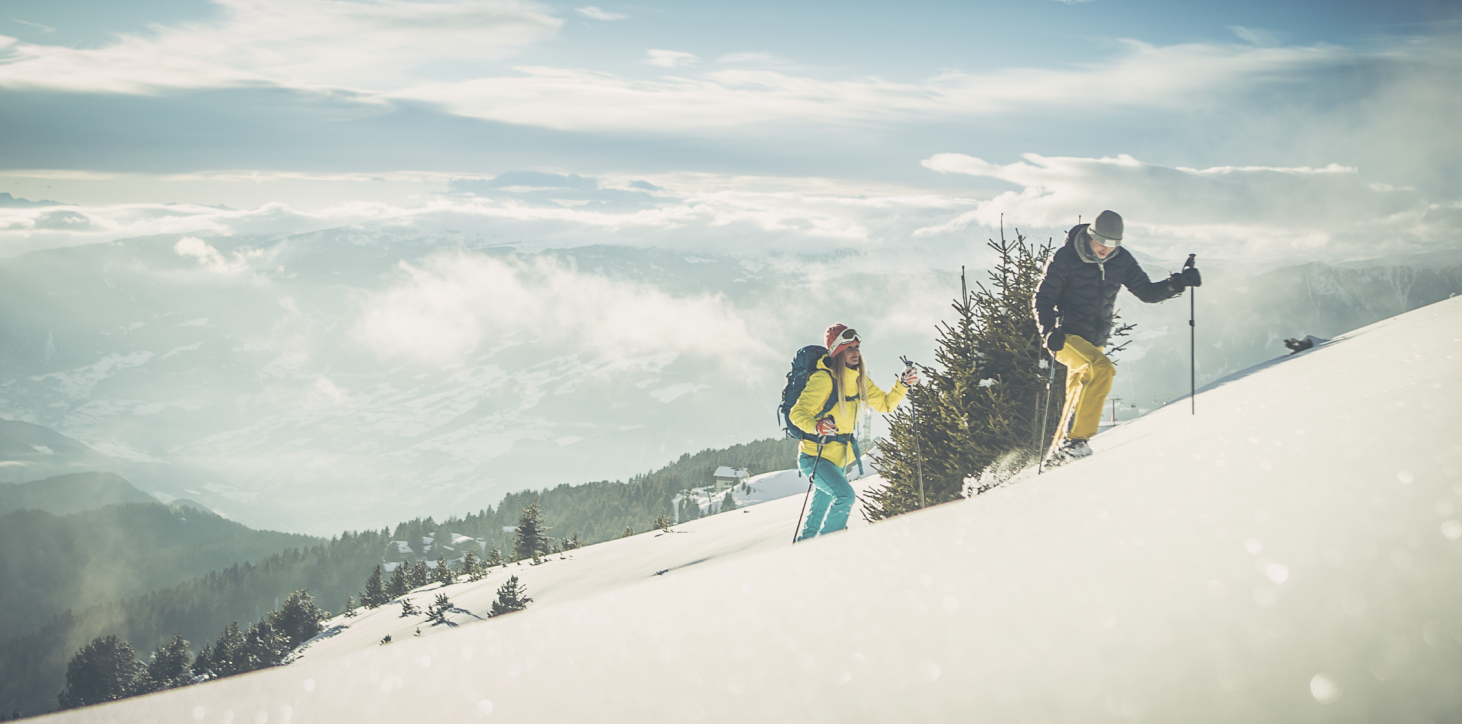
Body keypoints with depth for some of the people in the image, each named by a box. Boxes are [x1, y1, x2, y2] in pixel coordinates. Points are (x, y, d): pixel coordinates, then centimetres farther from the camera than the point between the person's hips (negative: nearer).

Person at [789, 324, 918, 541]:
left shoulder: (859, 380, 5)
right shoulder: (823, 379, -19)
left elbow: (885, 404, 11)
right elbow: (797, 413, -21)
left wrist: (902, 385, -5)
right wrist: (817, 426, -40)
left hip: (838, 461, 8)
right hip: (814, 457, -8)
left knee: (820, 514, 19)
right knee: (844, 495, -28)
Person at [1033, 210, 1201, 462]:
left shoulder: (1121, 260, 2)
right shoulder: (1065, 258, -13)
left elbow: (1146, 292, 9)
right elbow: (1042, 299, -12)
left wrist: (1177, 283, -8)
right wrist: (1049, 331, -28)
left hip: (1095, 341, 6)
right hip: (1066, 337, -6)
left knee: (1079, 398, 16)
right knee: (1102, 370, -30)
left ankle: (1064, 449, 34)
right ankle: (1076, 439, -27)